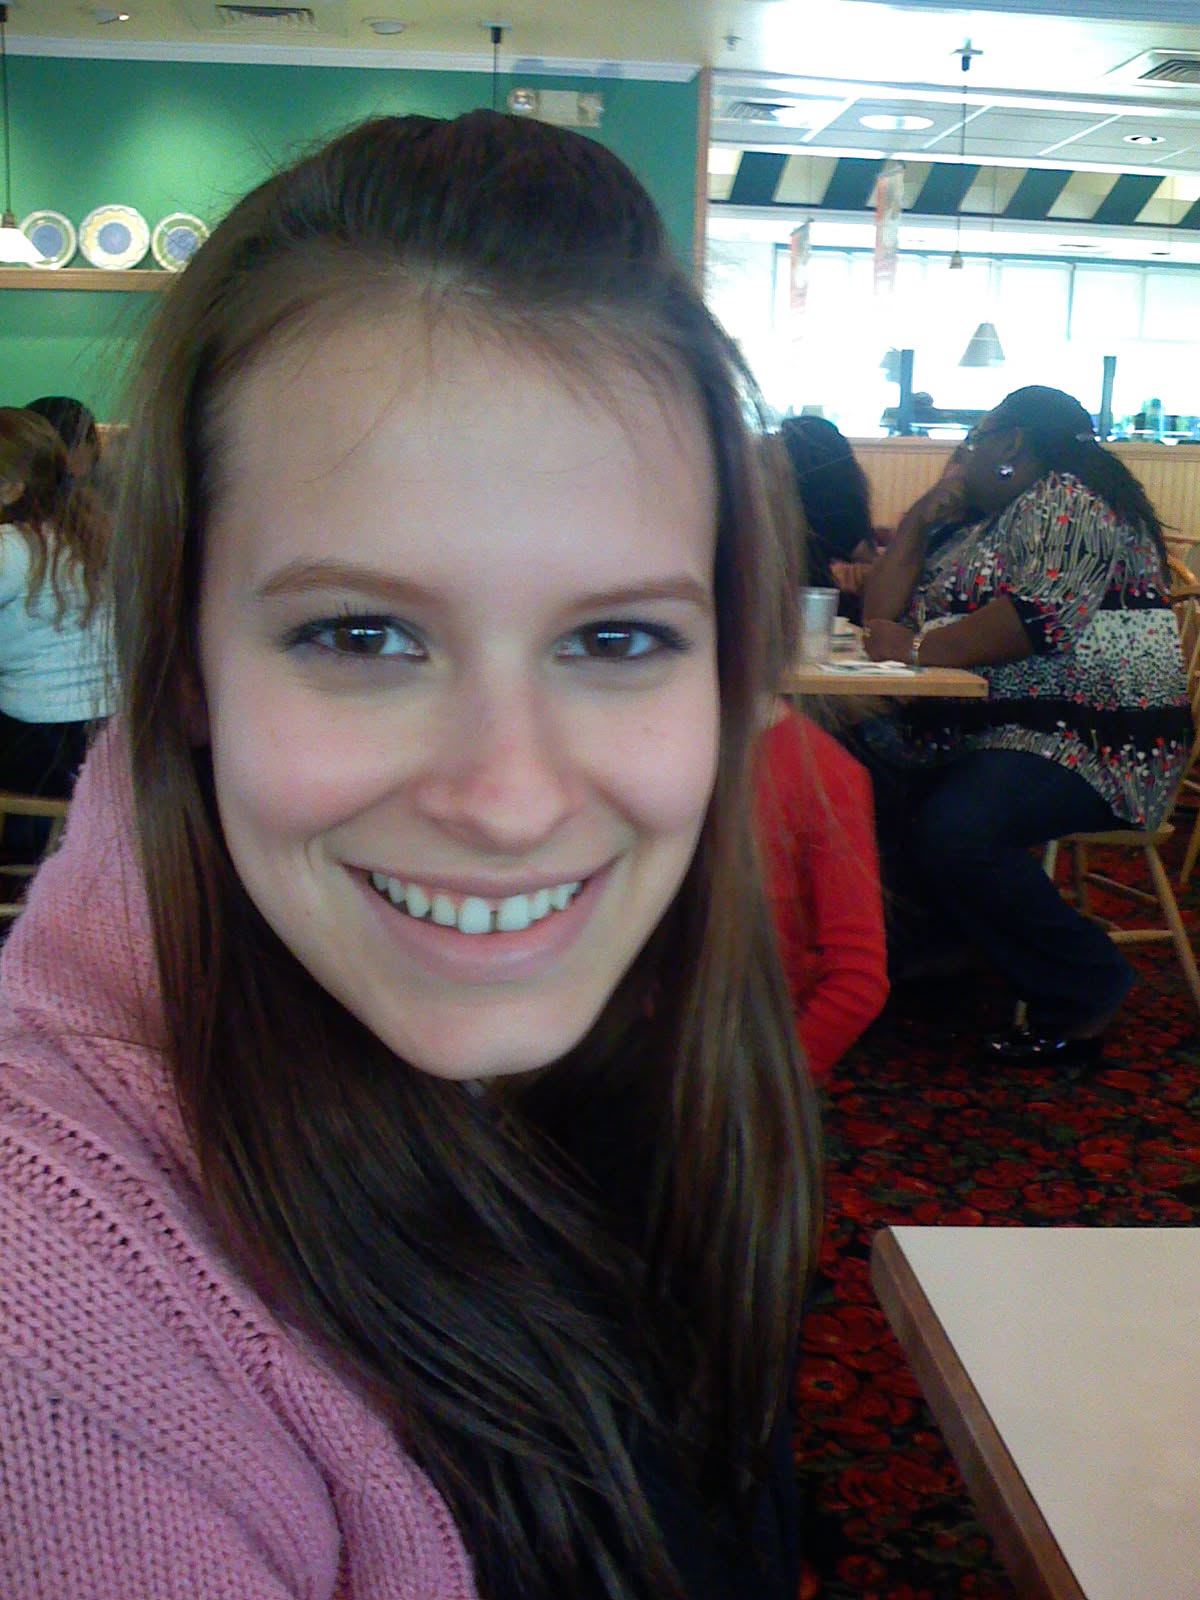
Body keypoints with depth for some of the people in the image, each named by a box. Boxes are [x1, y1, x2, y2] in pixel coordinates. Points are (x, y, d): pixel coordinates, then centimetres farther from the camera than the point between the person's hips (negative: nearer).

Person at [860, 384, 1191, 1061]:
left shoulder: (1067, 499, -4)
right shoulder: (973, 528, 24)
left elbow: (1045, 611, -21)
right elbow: (883, 614, 20)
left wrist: (917, 647, -15)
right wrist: (924, 515, 16)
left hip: (1094, 742, -9)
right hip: (988, 728, 9)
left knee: (952, 833, -33)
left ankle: (1084, 992, -13)